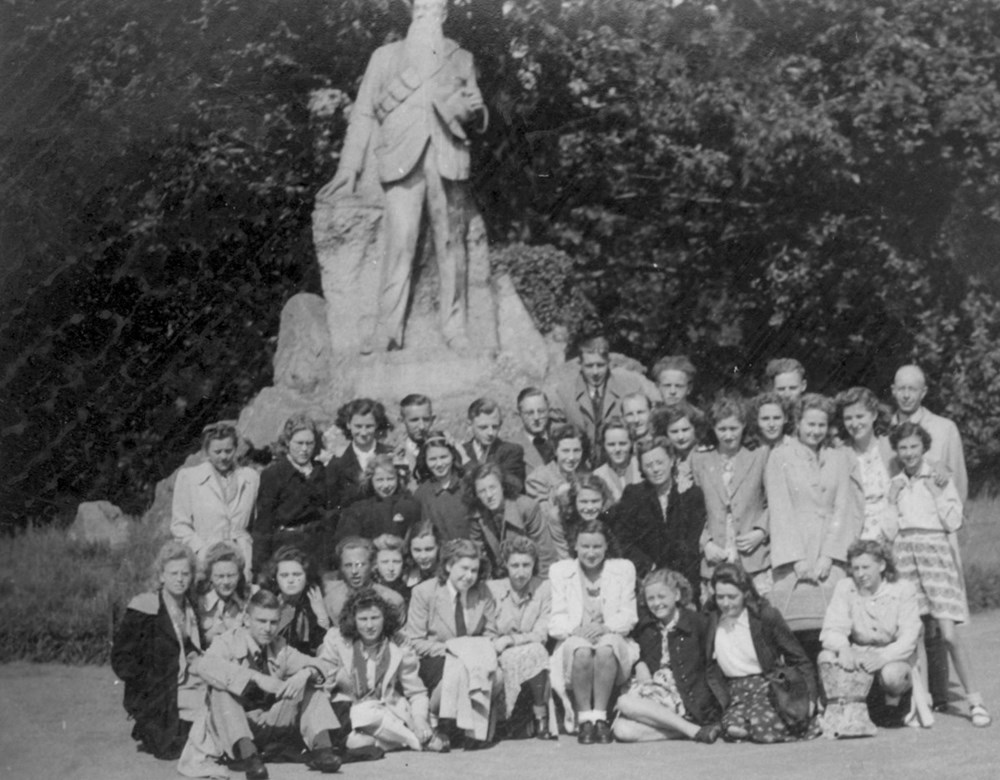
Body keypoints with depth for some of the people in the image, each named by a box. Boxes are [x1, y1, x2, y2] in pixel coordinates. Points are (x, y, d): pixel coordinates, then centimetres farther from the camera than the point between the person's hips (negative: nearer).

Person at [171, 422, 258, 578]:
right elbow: (179, 525, 6)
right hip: (203, 560, -1)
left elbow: (256, 524, 14)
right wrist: (201, 550, -7)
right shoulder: (188, 476, 7)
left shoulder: (251, 477, 12)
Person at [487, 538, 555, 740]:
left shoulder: (544, 589, 3)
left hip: (534, 654, 1)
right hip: (500, 659, -1)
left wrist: (511, 640, -17)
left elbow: (541, 634, -4)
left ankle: (540, 718, -23)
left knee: (537, 651, -32)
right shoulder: (492, 588, 4)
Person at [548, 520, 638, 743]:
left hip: (611, 637, 0)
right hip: (574, 640, 0)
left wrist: (605, 628, -18)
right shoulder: (559, 571, 9)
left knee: (606, 647, -36)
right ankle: (584, 720, -28)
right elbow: (556, 620, 1)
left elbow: (628, 616, 3)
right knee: (581, 650, -36)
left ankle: (600, 718, -30)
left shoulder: (623, 569, 11)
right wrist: (575, 630, -20)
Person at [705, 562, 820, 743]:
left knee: (763, 726, -33)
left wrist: (809, 698, -9)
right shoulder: (710, 623, 3)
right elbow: (712, 673, 7)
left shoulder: (766, 616, -4)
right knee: (733, 726, -33)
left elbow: (801, 661, 1)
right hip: (736, 695, 1)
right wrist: (725, 705, -8)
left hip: (771, 688, -1)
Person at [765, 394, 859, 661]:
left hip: (831, 550, 2)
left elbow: (842, 507, 7)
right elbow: (780, 510, 0)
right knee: (798, 631, -12)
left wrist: (828, 556, -5)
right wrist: (797, 559, -9)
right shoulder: (780, 456, 6)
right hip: (793, 551, -2)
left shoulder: (839, 457, 14)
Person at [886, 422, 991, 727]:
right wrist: (891, 499, 1)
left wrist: (934, 490, -6)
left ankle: (975, 701, -2)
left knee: (949, 634, -10)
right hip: (903, 553, 3)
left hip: (935, 549, -3)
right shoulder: (895, 483, 13)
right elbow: (886, 530, 13)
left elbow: (953, 522, -3)